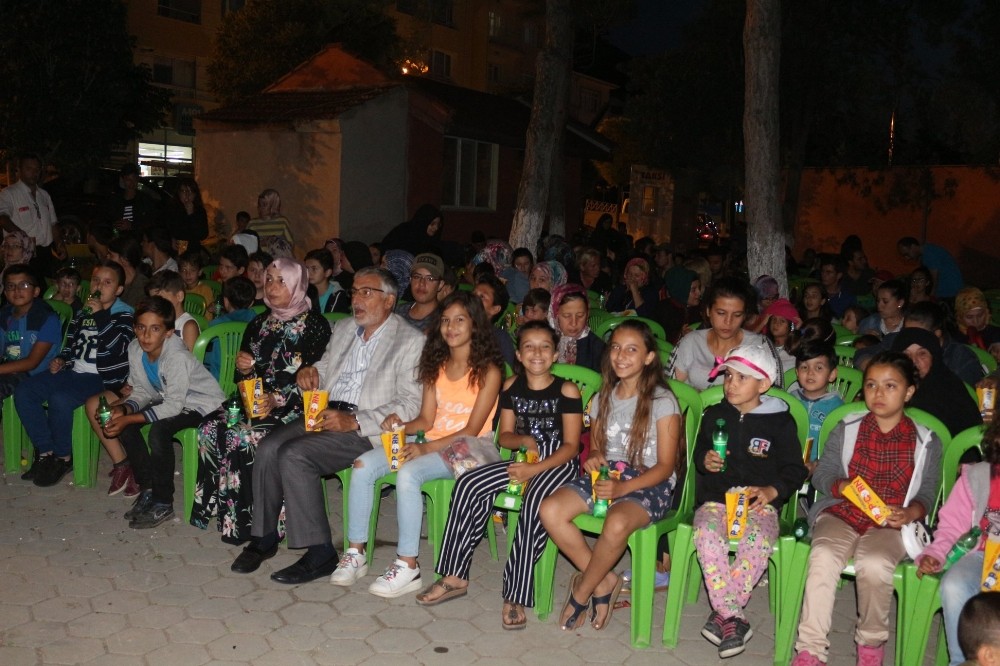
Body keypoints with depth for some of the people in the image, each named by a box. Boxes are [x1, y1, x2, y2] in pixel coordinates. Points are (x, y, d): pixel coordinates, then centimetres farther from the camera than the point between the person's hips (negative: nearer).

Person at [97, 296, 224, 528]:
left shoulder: (177, 356, -31)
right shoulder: (135, 349, -10)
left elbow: (173, 406, -29)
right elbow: (141, 392, 0)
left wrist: (129, 419, -31)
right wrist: (123, 409, -21)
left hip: (201, 404, -8)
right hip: (168, 399, 8)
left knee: (159, 430, -30)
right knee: (123, 422, -9)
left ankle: (163, 504, -15)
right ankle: (147, 487, 4)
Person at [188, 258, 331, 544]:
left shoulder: (314, 325, -3)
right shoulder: (259, 324, 16)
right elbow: (243, 379, 20)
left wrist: (277, 399, -22)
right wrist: (243, 368, -3)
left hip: (293, 408, -6)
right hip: (254, 400, 6)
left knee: (243, 435, -30)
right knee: (210, 428, -21)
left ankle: (244, 520, -17)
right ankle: (222, 509, -13)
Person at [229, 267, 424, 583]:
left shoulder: (411, 341, -5)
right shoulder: (343, 328, 18)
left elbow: (410, 405, -13)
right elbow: (325, 368, 28)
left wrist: (354, 422, -21)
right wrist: (309, 371, 2)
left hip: (367, 428, -7)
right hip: (326, 414, 7)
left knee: (294, 455, -25)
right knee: (268, 447, -17)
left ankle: (320, 553, -15)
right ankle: (264, 538, 0)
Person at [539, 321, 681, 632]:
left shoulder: (662, 402, -6)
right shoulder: (602, 399, 12)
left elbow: (665, 466, -8)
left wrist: (623, 488, -22)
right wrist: (594, 458, -5)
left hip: (649, 484, -5)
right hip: (606, 477, 6)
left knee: (617, 524, -37)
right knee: (550, 510, -21)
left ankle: (581, 593, -9)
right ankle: (603, 581, -6)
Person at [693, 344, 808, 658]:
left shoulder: (780, 421, 5)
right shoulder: (714, 415, 13)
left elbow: (794, 469, 5)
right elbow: (698, 451, 22)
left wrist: (772, 490, -13)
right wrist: (704, 460, -2)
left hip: (760, 502, -2)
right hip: (715, 498, 2)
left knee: (757, 541, -34)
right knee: (707, 534, -31)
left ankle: (722, 614, -22)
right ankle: (734, 619, -26)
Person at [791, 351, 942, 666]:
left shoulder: (926, 442, 7)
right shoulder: (846, 429, 9)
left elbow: (927, 494, 9)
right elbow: (821, 475, 9)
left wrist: (910, 513, -13)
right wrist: (842, 487, -13)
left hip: (890, 523, -1)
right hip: (840, 514, 1)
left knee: (874, 564, -32)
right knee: (824, 557, -30)